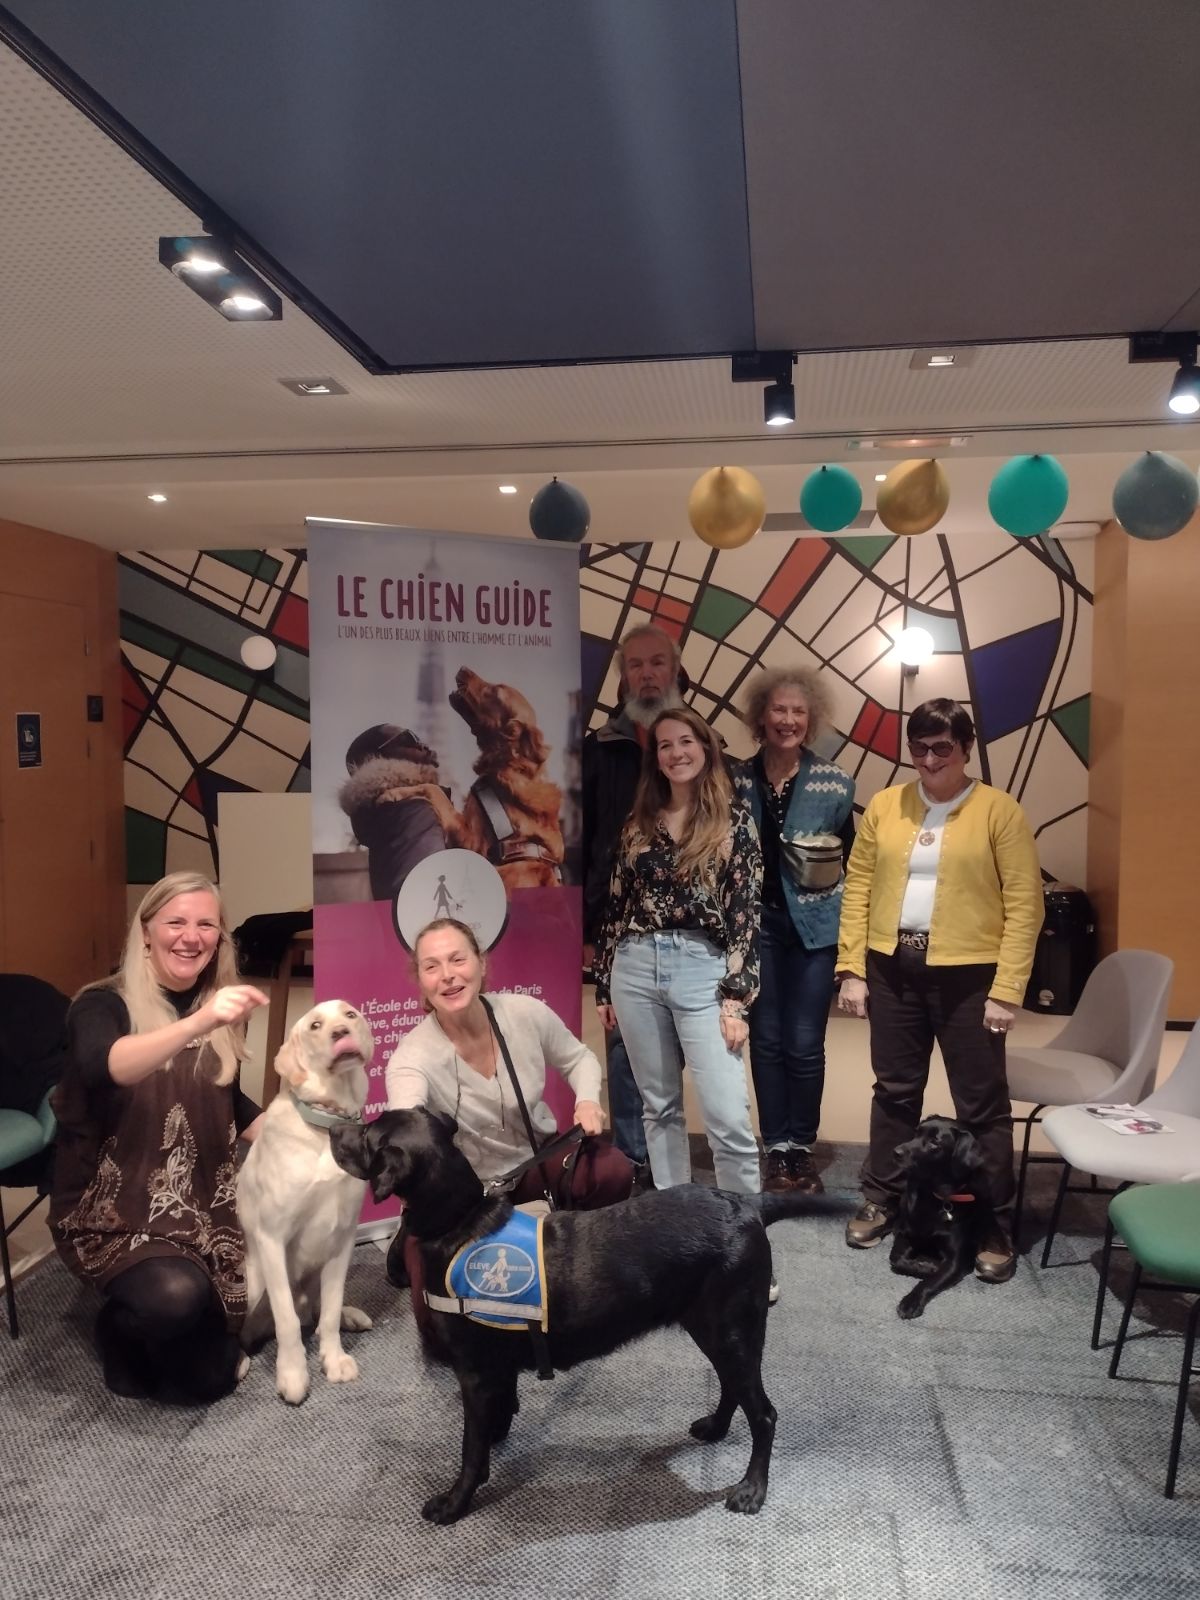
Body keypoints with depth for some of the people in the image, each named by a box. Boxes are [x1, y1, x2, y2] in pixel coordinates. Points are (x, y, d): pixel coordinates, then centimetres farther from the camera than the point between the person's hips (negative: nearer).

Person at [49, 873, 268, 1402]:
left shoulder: (222, 1010, 2)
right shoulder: (103, 1005, -14)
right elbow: (103, 1067, -39)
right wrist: (197, 1023, -54)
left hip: (200, 1201, 6)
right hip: (111, 1213, -6)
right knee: (176, 1295, -31)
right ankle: (128, 1337, 5)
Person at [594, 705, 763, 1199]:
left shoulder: (734, 821, 0)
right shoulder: (638, 823, 11)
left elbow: (745, 912, -4)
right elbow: (616, 906, 13)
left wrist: (736, 996, -10)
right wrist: (604, 984, 12)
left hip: (704, 971, -3)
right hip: (636, 969, 4)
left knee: (728, 1118, -7)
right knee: (659, 1107, 12)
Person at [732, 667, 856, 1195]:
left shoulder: (834, 783, -3)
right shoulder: (736, 779, 0)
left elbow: (851, 855, 7)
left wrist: (831, 868, -11)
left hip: (814, 925, -1)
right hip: (755, 923, 1)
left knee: (805, 1043, 2)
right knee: (766, 1039, 6)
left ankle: (802, 1149, 19)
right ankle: (777, 1149, 20)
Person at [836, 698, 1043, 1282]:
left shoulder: (998, 811, -6)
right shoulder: (884, 806, 5)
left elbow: (1024, 905, -8)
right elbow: (858, 887, 6)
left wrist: (1007, 989, -13)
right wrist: (852, 968, 1)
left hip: (967, 974, -3)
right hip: (892, 968, 4)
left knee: (982, 1102, 6)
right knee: (895, 1090, 16)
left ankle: (994, 1228, 20)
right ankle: (881, 1201, 32)